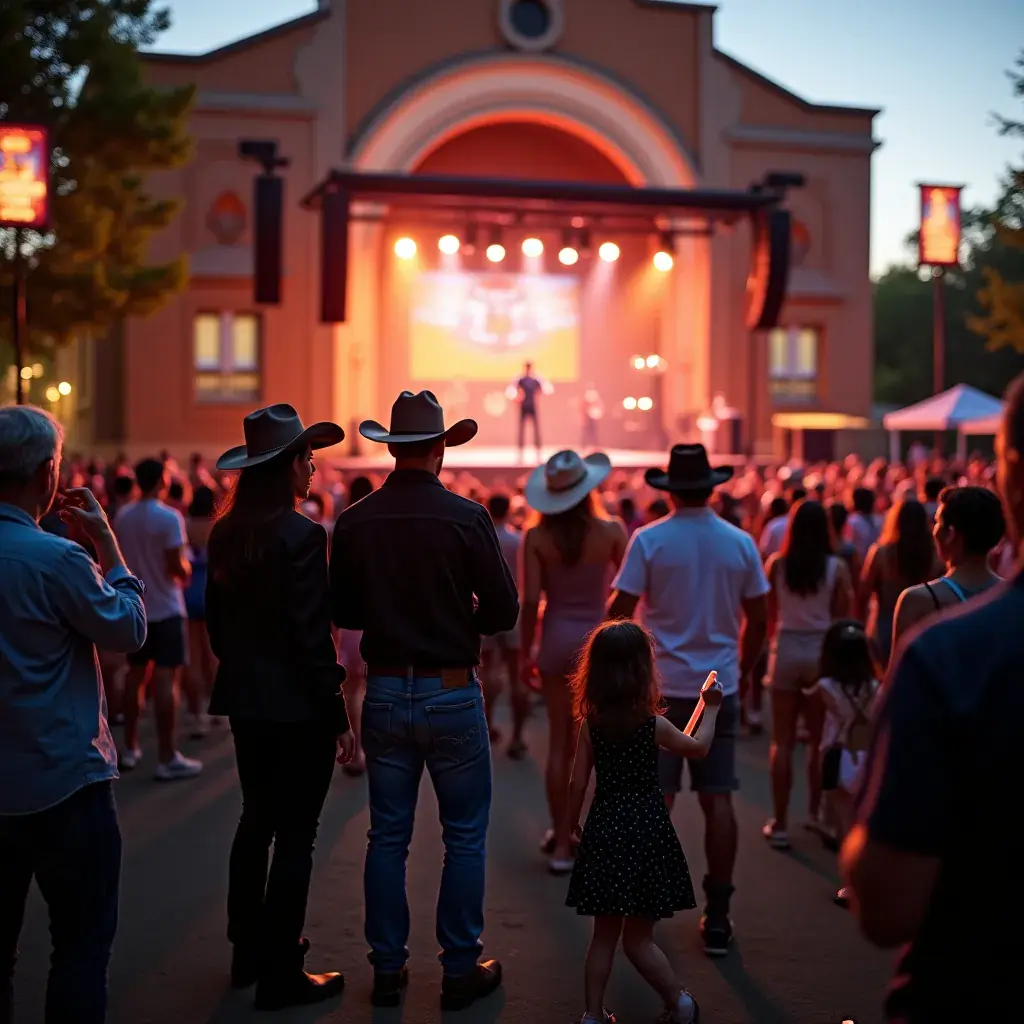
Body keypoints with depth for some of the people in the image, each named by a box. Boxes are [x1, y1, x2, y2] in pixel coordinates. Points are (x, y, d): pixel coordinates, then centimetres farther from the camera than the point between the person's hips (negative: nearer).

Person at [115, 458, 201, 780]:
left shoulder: (122, 516, 4)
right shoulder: (170, 517, -17)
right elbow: (176, 567, -19)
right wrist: (186, 569, 2)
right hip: (165, 608, -7)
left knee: (135, 675, 16)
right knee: (165, 680, -6)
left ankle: (130, 748, 24)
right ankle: (167, 758, -5)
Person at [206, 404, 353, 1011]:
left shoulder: (226, 534, 4)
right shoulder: (302, 535, -18)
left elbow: (217, 621, 12)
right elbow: (312, 638, -19)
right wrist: (339, 717, -13)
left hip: (245, 702, 8)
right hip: (296, 707, -8)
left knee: (256, 822, 19)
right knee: (295, 835, 2)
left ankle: (249, 952, 31)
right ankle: (281, 975, 10)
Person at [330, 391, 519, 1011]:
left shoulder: (355, 522, -4)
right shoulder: (466, 517, -13)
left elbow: (343, 612, 4)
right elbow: (504, 611, -9)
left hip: (385, 694, 3)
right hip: (451, 693, -3)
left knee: (388, 836, 12)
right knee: (466, 837, 9)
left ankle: (388, 968, 19)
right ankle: (462, 969, 14)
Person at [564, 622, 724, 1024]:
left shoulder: (590, 725, -5)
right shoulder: (653, 724, -10)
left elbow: (578, 784, -1)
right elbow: (698, 748, 8)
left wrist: (571, 826, 13)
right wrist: (710, 706, 21)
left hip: (604, 832, 2)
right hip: (648, 832, -2)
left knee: (605, 933, 13)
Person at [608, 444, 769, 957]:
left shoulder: (649, 540, -8)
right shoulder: (740, 543, 1)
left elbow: (619, 610, -10)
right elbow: (758, 620, 6)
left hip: (661, 687, -2)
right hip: (719, 687, 2)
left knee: (656, 798, 5)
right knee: (717, 799, 6)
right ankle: (716, 915, 10)